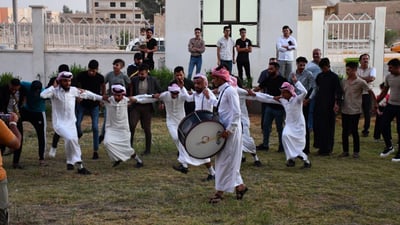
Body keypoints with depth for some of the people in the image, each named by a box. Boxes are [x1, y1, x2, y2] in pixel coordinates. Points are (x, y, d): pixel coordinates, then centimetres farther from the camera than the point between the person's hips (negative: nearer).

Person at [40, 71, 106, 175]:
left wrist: (101, 98, 18)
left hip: (71, 122, 5)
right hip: (59, 122, -4)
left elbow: (86, 94, 15)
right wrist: (53, 86, -19)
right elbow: (43, 95, -26)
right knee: (70, 138, -26)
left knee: (73, 141, 4)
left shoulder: (74, 90, 2)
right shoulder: (55, 91, -9)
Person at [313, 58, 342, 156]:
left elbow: (338, 91, -9)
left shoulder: (334, 77, -5)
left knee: (328, 127, -2)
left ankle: (327, 149, 4)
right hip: (319, 104, 6)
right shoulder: (319, 76, 11)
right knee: (317, 126, 5)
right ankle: (321, 147, 16)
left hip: (329, 106, -6)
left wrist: (337, 103, -19)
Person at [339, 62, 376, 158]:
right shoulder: (343, 81, 4)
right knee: (344, 132, 7)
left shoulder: (361, 82, -9)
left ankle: (356, 151, 12)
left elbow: (370, 92, -2)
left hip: (355, 111, -4)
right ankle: (345, 151, 17)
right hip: (345, 110, 4)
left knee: (354, 131, 0)